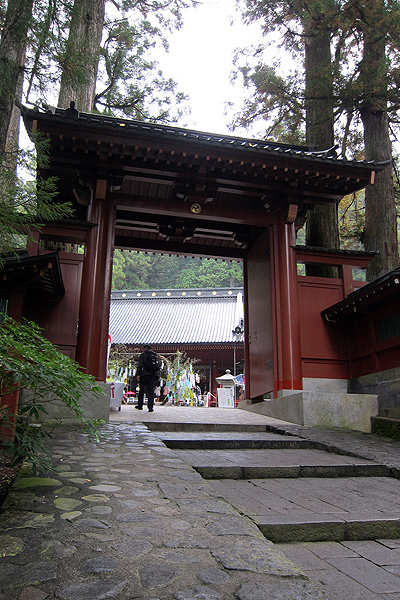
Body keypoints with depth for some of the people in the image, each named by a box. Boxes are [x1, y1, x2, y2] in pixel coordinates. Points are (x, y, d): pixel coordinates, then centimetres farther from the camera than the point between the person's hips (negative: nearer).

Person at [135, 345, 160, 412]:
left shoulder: (143, 354, 5)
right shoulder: (156, 355, 22)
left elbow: (140, 364, -6)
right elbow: (159, 364, 18)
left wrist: (138, 374, -10)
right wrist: (157, 376, 19)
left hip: (145, 374, -4)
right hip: (154, 375, 4)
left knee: (141, 390, 9)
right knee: (151, 391, 1)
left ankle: (140, 406, 14)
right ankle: (150, 408, -6)